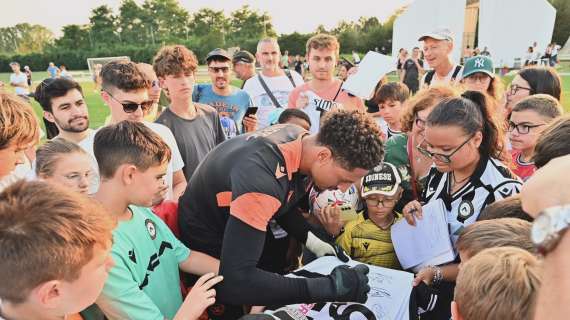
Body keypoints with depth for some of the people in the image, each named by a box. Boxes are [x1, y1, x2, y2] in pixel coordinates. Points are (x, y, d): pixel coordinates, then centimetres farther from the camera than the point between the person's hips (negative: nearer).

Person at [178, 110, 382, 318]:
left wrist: (314, 242, -9)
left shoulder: (302, 139, -16)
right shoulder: (262, 178, -42)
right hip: (207, 244, -7)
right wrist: (329, 287, -43)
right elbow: (234, 282, -47)